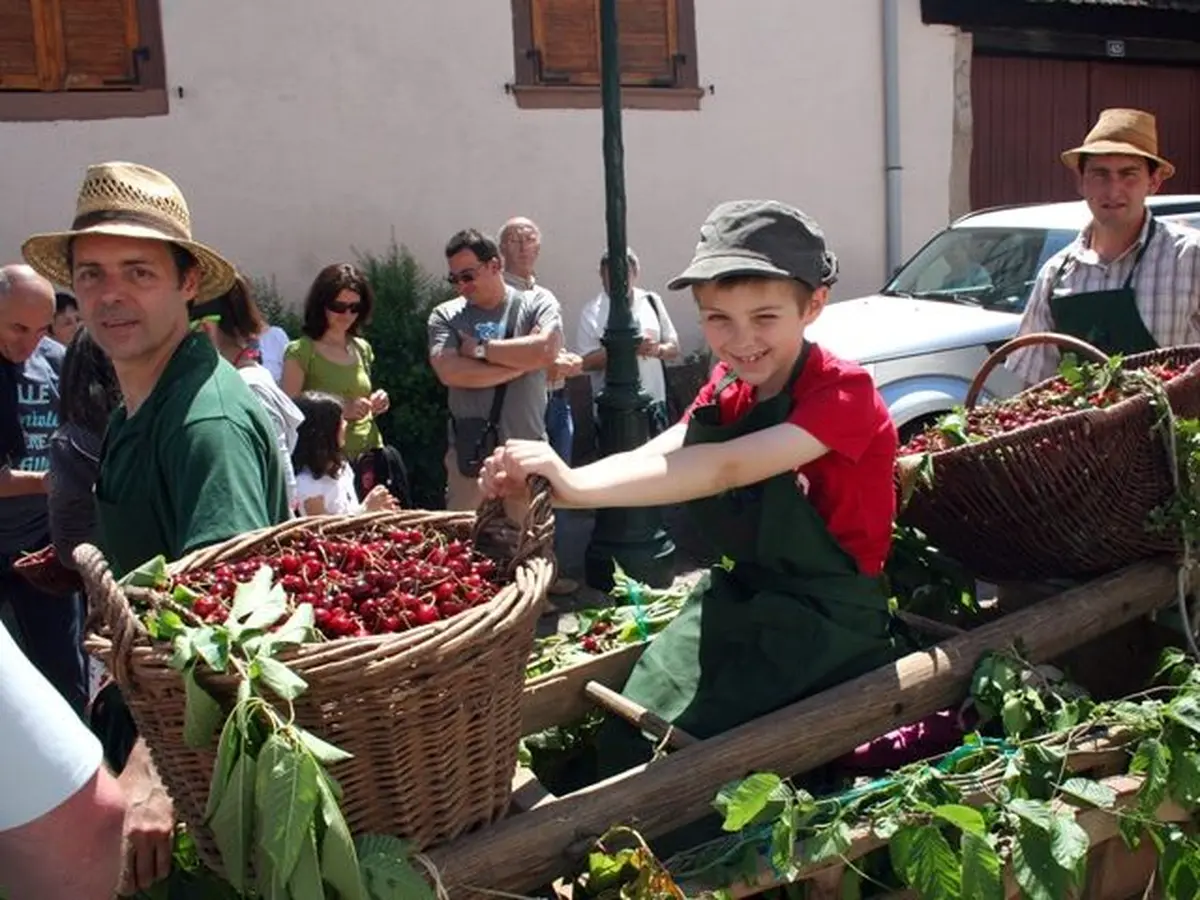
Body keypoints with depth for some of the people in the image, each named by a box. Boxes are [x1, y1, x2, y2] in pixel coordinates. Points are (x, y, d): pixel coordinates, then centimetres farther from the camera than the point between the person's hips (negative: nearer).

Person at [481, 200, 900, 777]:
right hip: (737, 596, 7)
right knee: (623, 738, -5)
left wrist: (578, 486, -45)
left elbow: (728, 469, -34)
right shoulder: (727, 390, 5)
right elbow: (655, 456, -14)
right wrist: (543, 489, -33)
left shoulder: (843, 392, -18)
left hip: (823, 615, -6)